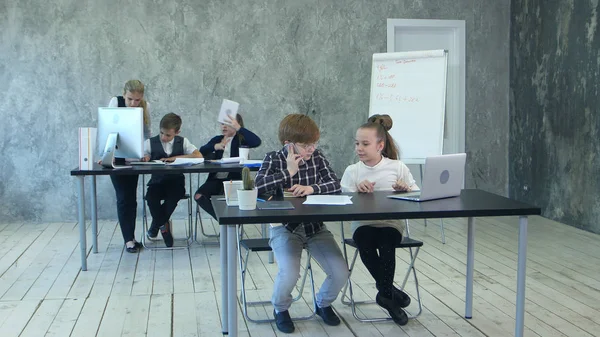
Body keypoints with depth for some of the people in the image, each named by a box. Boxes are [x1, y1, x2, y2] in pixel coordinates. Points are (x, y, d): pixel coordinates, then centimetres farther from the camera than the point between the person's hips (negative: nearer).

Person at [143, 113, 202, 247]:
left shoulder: (183, 142, 9)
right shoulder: (150, 143, 8)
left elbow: (198, 155, -7)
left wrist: (174, 158, -13)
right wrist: (144, 158, -22)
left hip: (176, 181, 0)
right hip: (157, 181, 0)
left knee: (173, 197, -32)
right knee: (151, 197, -31)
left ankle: (155, 226, -5)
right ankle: (164, 226, -3)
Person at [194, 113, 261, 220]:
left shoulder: (241, 139, 2)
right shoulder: (217, 139, 17)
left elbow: (257, 142, -18)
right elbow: (202, 151, 4)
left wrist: (238, 128, -22)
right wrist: (214, 147, -17)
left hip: (234, 179, -5)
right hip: (216, 178, 5)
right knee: (198, 196, -19)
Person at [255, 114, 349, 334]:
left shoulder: (317, 157, 5)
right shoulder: (274, 159, -5)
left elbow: (335, 184, 1)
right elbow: (257, 186, -20)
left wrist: (311, 188, -17)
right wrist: (289, 171, -18)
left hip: (315, 226, 4)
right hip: (285, 227, -4)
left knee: (341, 273, -10)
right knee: (289, 274, -29)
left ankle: (323, 304, 25)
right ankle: (280, 309, 7)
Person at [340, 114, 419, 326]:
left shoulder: (397, 167, 7)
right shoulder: (352, 171, 6)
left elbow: (417, 193, 8)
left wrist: (406, 189, -14)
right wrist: (357, 191, -18)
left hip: (391, 222, 0)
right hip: (363, 223, 1)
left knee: (387, 243, -34)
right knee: (364, 243, -33)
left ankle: (385, 293, -13)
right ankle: (390, 291, -12)